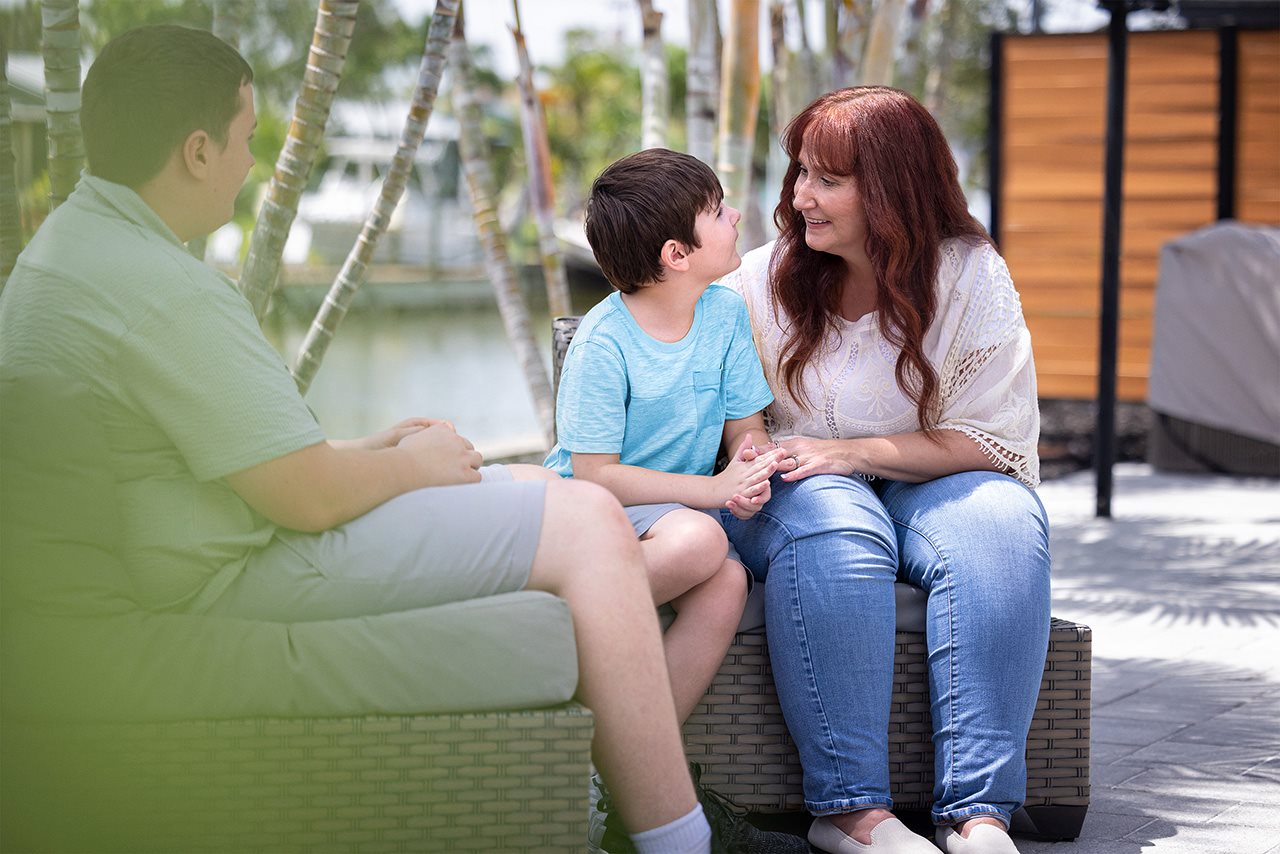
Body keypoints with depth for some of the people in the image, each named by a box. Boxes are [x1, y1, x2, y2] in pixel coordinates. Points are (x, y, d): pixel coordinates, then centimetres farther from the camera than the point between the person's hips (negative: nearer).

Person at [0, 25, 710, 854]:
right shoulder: (164, 290, -24)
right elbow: (310, 499, -22)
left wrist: (357, 451, 14)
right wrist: (412, 465, -2)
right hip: (236, 577, -11)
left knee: (534, 489, 18)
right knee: (589, 524, -10)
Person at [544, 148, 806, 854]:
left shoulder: (726, 314, 2)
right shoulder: (603, 343, -16)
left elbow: (747, 427, 7)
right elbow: (594, 476, -18)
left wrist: (750, 467, -18)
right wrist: (714, 489, -25)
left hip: (684, 506, 6)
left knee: (727, 582, -29)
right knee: (699, 542, -36)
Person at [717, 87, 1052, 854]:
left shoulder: (970, 275, -3)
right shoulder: (762, 281, 1)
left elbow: (995, 439, -7)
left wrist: (853, 453, -17)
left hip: (929, 486, 1)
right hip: (794, 496, 0)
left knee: (1003, 523, -33)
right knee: (831, 528, -37)